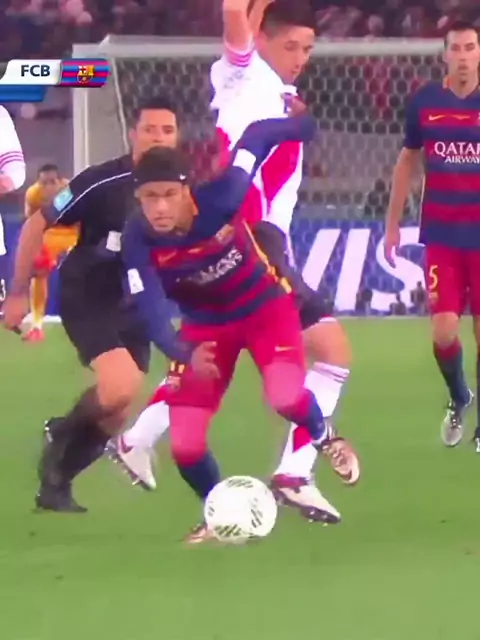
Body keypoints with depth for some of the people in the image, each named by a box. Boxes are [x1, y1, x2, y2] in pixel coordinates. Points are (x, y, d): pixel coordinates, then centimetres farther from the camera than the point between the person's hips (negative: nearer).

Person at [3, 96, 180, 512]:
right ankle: (62, 433, 4)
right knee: (120, 387, -26)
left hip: (135, 308, 5)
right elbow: (37, 225, -8)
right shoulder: (101, 183, -18)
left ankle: (55, 484, 25)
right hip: (87, 299, -5)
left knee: (115, 415, 5)